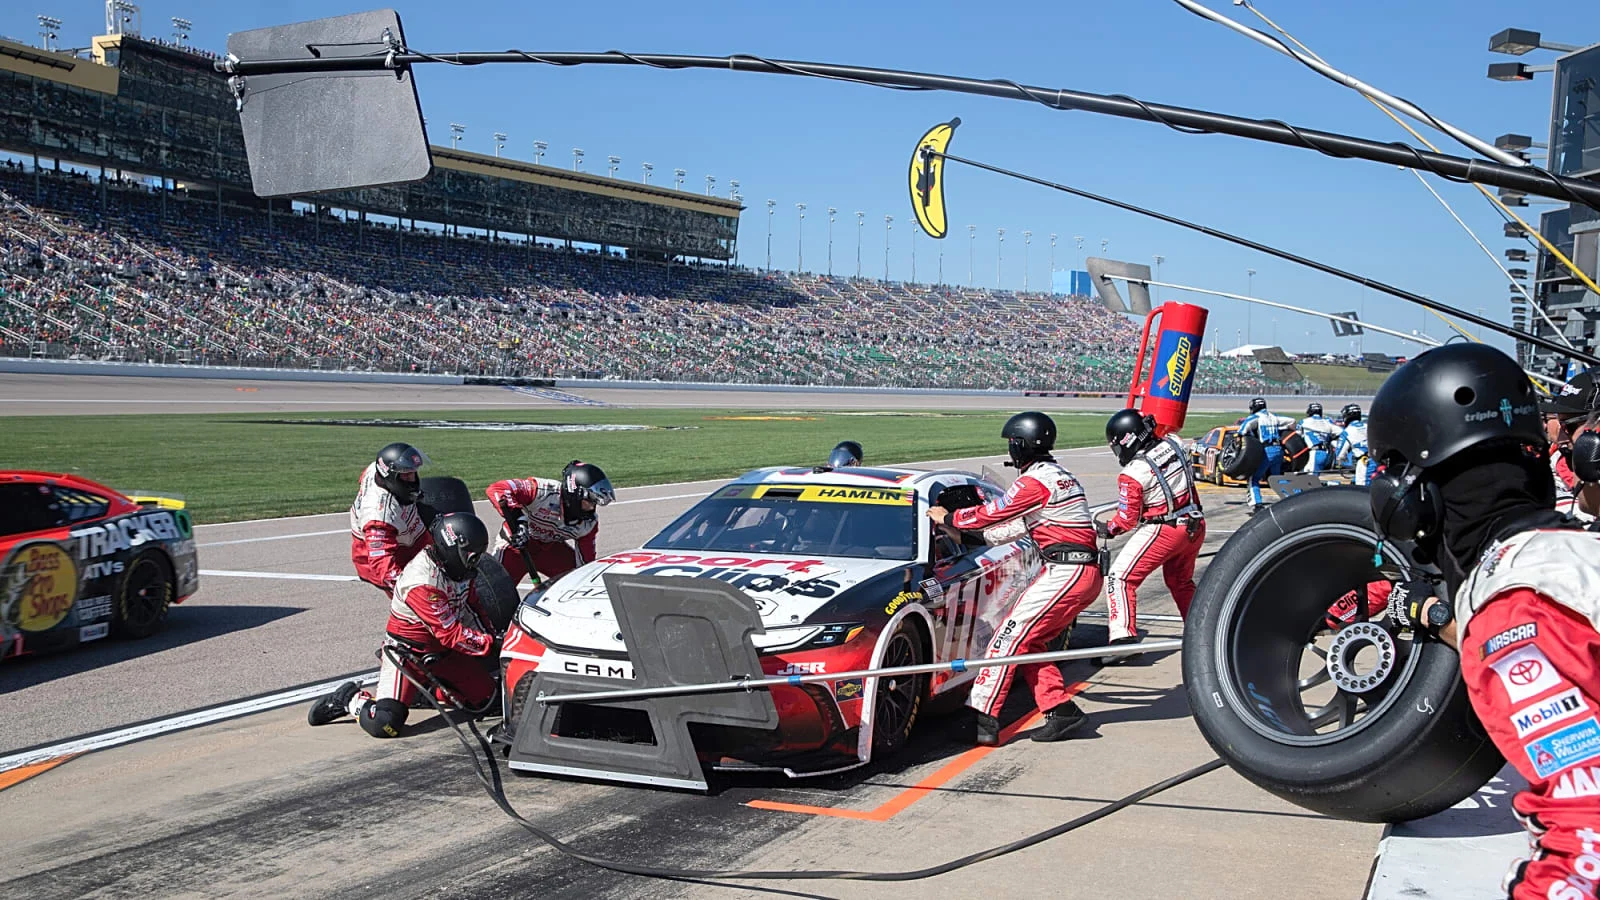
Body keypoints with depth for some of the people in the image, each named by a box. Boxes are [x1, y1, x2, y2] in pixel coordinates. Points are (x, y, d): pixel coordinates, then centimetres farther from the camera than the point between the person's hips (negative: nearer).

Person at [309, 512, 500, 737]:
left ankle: (424, 689, 22)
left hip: (443, 651, 9)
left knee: (486, 698, 5)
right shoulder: (423, 582, -30)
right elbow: (450, 634, -27)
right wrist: (490, 644, -22)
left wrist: (491, 635, 7)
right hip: (406, 651, -9)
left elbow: (472, 605, 14)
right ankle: (349, 699, 6)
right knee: (384, 723, -24)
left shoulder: (455, 565, -4)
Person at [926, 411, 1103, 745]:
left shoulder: (1035, 481, -12)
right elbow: (1025, 525, 27)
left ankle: (982, 718, -13)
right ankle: (1062, 710, 8)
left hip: (1066, 572, -10)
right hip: (1085, 573, 10)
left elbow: (991, 513, -7)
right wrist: (966, 531, 28)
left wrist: (948, 518, 10)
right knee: (1028, 641, 12)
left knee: (1011, 636, -10)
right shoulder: (1057, 475, 19)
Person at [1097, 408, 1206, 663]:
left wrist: (1108, 529, 9)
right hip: (1195, 526, 8)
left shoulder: (1132, 474, -18)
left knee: (1120, 577, -5)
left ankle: (1124, 637, -17)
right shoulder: (1173, 445, -1)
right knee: (1181, 581, 29)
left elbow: (1128, 519, -10)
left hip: (1163, 532, -8)